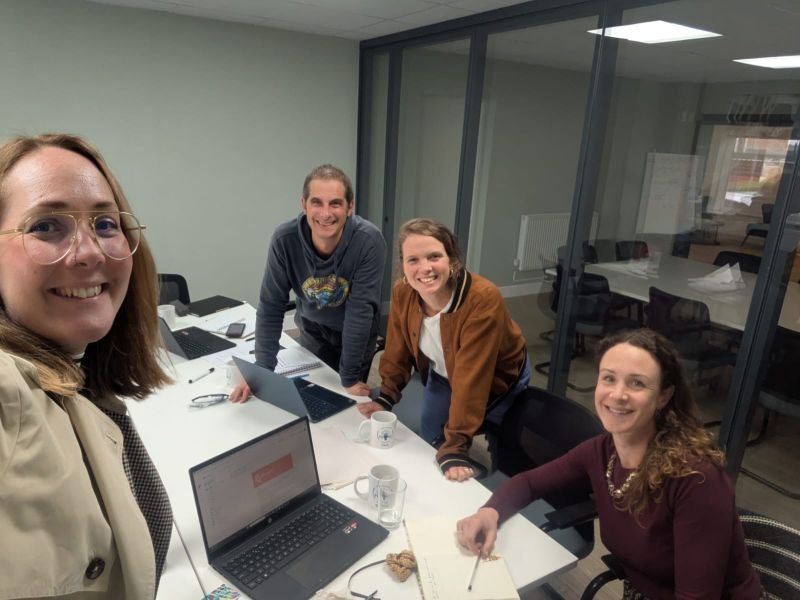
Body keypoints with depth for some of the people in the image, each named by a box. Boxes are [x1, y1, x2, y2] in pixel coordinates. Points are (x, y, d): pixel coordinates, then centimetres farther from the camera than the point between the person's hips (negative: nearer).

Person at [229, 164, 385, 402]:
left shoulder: (368, 241, -31)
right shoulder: (284, 239, -25)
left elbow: (360, 310, -28)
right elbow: (271, 307, -17)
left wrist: (349, 378, -23)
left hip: (358, 334, -1)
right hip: (312, 329, 2)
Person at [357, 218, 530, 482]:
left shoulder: (483, 299, -41)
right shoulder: (402, 293, -24)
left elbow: (470, 379, -39)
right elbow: (398, 351, -7)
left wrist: (456, 446, -38)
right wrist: (386, 398, -11)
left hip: (500, 381, -4)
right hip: (443, 376, 5)